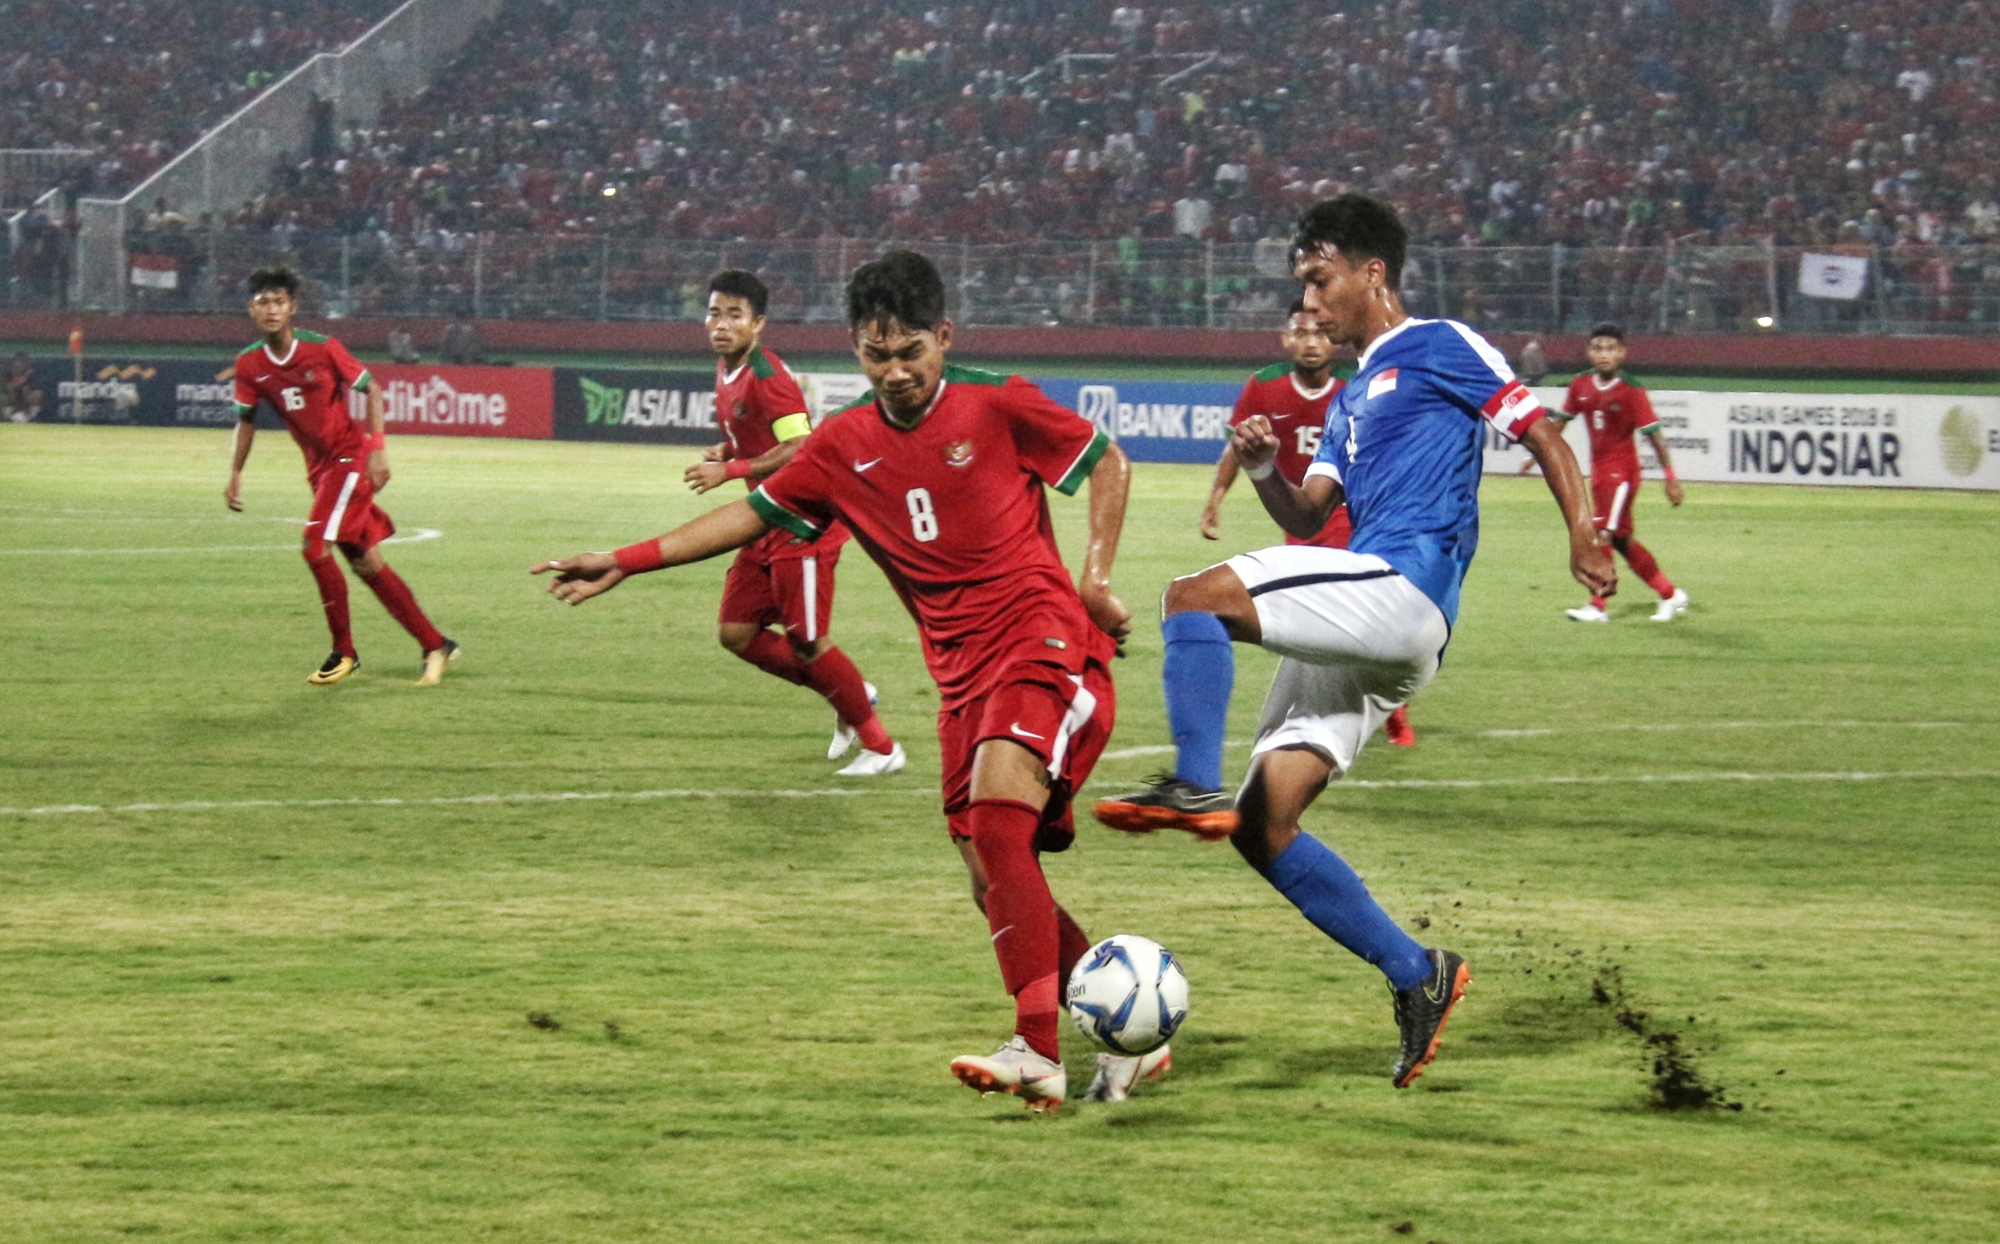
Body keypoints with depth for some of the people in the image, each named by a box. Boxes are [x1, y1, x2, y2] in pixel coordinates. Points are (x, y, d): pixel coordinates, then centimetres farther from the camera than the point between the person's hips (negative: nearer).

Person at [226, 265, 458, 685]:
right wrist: (235, 474, 6)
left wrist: (377, 449, -15)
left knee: (315, 545, -18)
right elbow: (247, 419, 12)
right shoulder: (250, 364, -1)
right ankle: (435, 646, 15)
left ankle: (344, 652, -4)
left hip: (350, 458, -6)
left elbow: (371, 391, -7)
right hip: (319, 467, 6)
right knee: (366, 563, 6)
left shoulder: (323, 349, -15)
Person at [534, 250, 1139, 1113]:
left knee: (997, 816, -28)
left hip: (1045, 642, -6)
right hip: (961, 674, 7)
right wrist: (625, 563, 13)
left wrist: (1096, 577, -1)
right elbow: (753, 514, 17)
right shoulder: (845, 446, 9)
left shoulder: (997, 406, -4)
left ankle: (1039, 1049, -31)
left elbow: (1108, 462, 7)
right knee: (996, 885, 1)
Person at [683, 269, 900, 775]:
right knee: (736, 633, 7)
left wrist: (730, 470, -23)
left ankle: (881, 747, 8)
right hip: (769, 522, 10)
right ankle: (850, 698, 21)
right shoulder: (727, 372, 11)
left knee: (805, 642, -5)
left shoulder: (766, 376, -19)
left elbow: (799, 449, -25)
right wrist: (724, 452, 5)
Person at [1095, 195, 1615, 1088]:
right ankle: (1415, 974, 5)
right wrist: (1263, 472, 4)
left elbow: (1540, 432, 0)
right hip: (1366, 630, 9)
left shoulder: (1440, 348, 7)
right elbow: (1305, 516, 25)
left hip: (1402, 588, -9)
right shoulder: (1352, 399, 30)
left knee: (1196, 598, -23)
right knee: (1263, 826, 1)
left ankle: (1191, 787, -31)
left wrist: (1583, 535, -13)